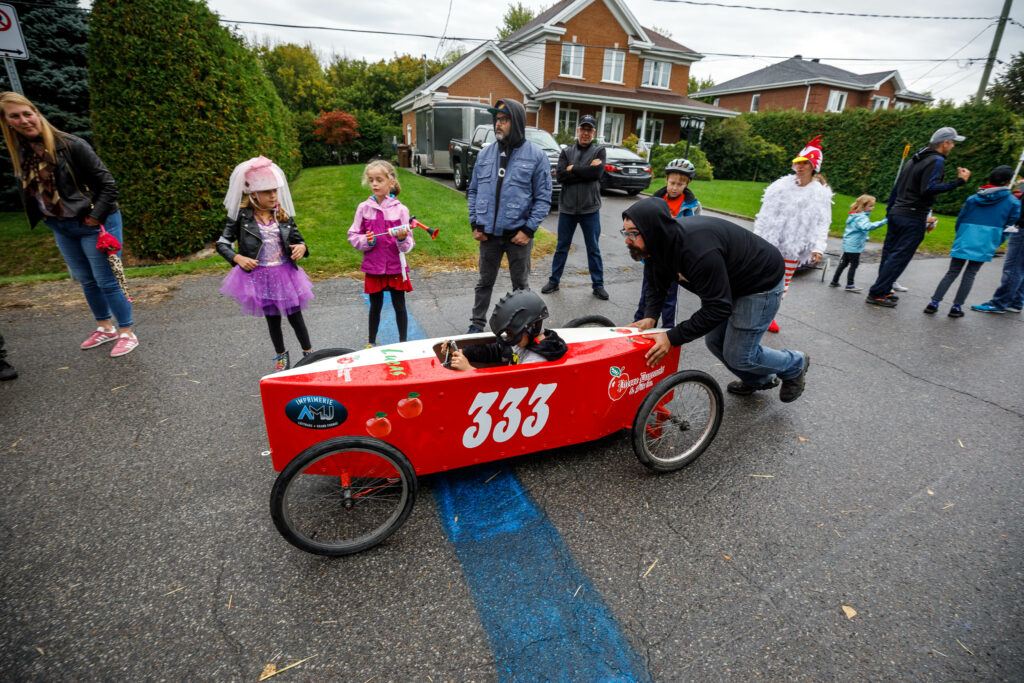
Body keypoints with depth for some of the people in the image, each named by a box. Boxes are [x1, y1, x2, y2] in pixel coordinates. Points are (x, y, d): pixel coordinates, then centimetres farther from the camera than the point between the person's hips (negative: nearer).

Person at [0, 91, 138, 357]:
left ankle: (127, 333, 9)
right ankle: (106, 328, 30)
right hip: (61, 228, 7)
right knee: (86, 281, 15)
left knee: (107, 281, -3)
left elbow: (107, 184, -15)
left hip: (93, 224, -7)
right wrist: (47, 220, 7)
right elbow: (28, 193, 16)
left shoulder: (70, 145, -14)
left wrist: (95, 219, -18)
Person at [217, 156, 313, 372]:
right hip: (259, 276, -1)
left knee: (295, 317, 7)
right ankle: (281, 356, 32)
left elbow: (297, 239, 11)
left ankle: (309, 354, 24)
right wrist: (238, 258, -15)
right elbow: (222, 244, 2)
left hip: (285, 273, 1)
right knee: (272, 319, 12)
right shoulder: (241, 216, -6)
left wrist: (301, 247, -12)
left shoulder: (284, 215, 1)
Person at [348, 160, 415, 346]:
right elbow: (353, 236, 4)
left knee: (399, 305, 9)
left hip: (396, 267, -1)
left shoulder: (400, 209, -6)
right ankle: (371, 341, 32)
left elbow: (408, 245, -6)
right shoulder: (364, 208, -1)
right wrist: (367, 241, -14)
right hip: (373, 267, 1)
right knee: (375, 306, 14)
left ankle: (403, 342, 24)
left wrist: (402, 239, -27)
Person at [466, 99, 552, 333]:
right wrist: (475, 223, 2)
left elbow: (543, 198, -5)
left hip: (518, 235, -3)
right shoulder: (485, 154, 8)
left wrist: (528, 230, -12)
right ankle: (477, 323, 29)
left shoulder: (536, 155, -3)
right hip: (488, 234, 3)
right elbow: (473, 191, 13)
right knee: (484, 282, 15)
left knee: (521, 285, 12)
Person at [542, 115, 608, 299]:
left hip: (590, 209, -1)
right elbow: (561, 176, -9)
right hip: (567, 208, 1)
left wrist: (573, 169, -9)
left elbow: (597, 173, -14)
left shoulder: (599, 150, 5)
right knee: (562, 247, 11)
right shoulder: (566, 152, 8)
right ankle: (554, 281, 22)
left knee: (593, 249, 7)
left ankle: (598, 285, 17)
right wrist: (586, 172, -13)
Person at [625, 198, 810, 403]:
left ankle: (796, 365, 28)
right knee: (715, 341, 14)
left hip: (762, 284, -8)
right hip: (728, 282, 9)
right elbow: (656, 284, 2)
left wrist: (672, 337, -35)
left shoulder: (698, 251, -40)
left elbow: (717, 308, -35)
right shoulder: (663, 242, -13)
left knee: (738, 355, -3)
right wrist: (650, 316, -16)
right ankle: (758, 379, 41)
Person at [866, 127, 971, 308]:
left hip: (896, 213, 9)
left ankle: (883, 291, 17)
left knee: (889, 254, 11)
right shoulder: (937, 161, -9)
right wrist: (959, 181, -22)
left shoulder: (916, 159, 17)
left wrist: (889, 211, 23)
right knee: (899, 257, -7)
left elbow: (896, 187, 19)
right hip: (913, 218, -9)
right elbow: (928, 189, -22)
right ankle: (876, 294, -9)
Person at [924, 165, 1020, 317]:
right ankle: (956, 307, 4)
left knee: (952, 272, 6)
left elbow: (959, 220, 11)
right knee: (970, 274, 4)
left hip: (964, 241, 2)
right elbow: (1008, 227, 6)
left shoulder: (972, 199, 8)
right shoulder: (1013, 202, 3)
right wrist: (995, 244, 17)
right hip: (985, 246, -1)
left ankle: (934, 302, -1)